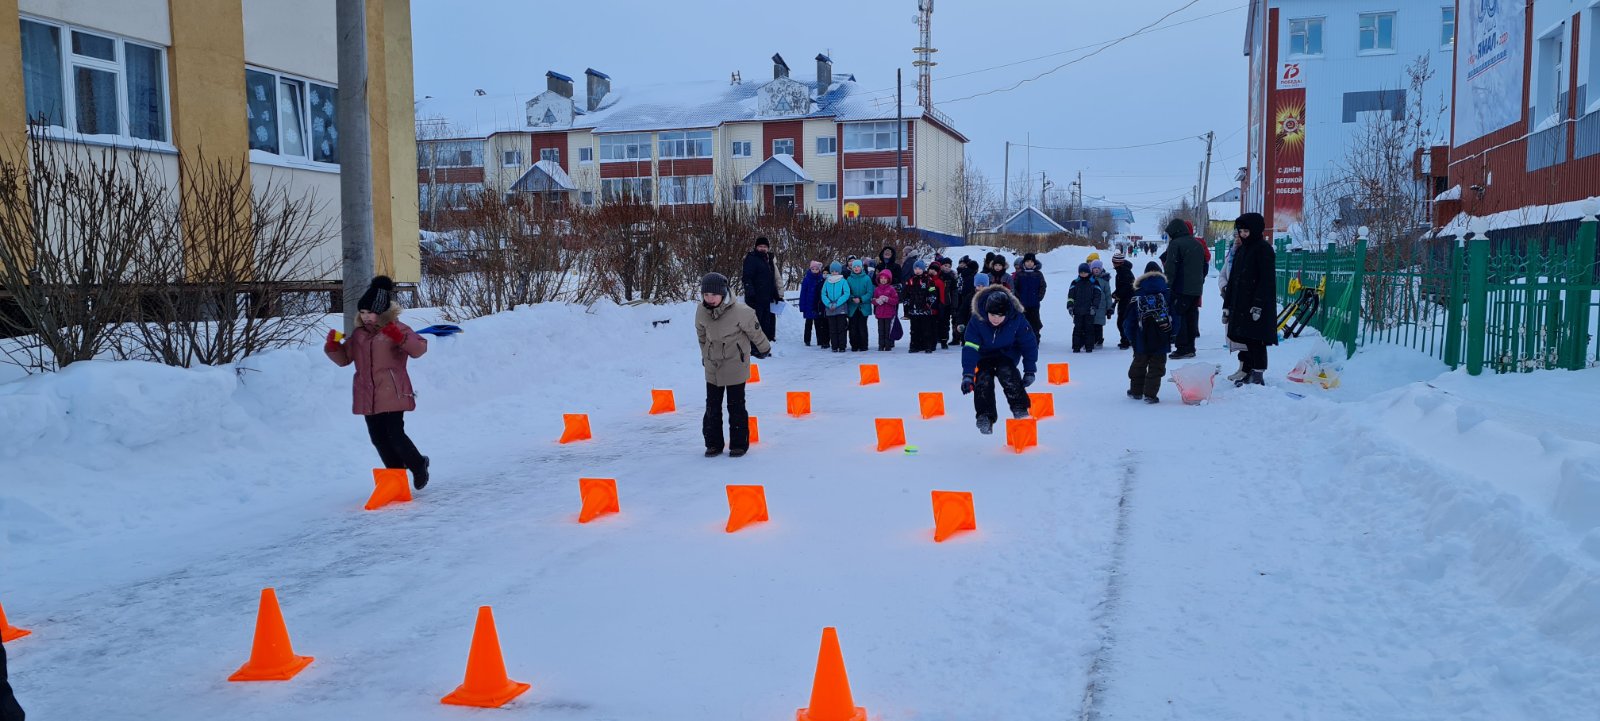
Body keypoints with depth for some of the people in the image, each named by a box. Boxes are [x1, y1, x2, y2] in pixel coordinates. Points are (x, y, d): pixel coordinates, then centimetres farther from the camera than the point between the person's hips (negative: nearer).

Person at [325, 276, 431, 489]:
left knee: (395, 435, -11)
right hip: (368, 396, 7)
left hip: (392, 394, -6)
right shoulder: (358, 334, 15)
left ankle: (418, 466, 13)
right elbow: (344, 359, 21)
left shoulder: (397, 329, -4)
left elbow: (419, 348, -19)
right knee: (378, 438, 7)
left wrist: (399, 338, -34)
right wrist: (333, 346, 1)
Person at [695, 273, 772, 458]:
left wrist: (764, 349, 9)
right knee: (712, 406, 9)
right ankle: (713, 443, 20)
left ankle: (739, 443, 14)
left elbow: (755, 331, -5)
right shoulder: (701, 312, -6)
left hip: (735, 366, -4)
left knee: (736, 406, 3)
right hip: (712, 366, 5)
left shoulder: (739, 311, -22)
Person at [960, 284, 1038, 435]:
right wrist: (968, 375, -37)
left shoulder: (1017, 319, -26)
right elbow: (970, 347, -28)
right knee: (983, 379, -20)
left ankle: (1020, 410, -14)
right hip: (984, 355, 1)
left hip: (1007, 353, -1)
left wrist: (1030, 371, -14)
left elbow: (1029, 344, -14)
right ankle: (985, 417, -14)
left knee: (1007, 374, -27)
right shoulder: (976, 320, -28)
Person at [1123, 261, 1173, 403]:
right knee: (1156, 366, 4)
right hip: (1161, 340, -1)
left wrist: (1130, 336, 13)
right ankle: (1150, 394, -1)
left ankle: (1136, 390, 28)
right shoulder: (1168, 292, -2)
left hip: (1142, 340, 1)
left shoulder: (1137, 295, -1)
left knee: (1139, 364, 18)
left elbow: (1129, 319, 1)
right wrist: (1173, 335, 10)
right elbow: (1175, 315, 0)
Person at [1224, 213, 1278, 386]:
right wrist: (1227, 305, 16)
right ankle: (1246, 372, 16)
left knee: (1256, 341, -5)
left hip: (1257, 305, -7)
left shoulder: (1264, 249, -8)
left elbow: (1266, 279, -15)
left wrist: (1258, 305, -21)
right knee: (1245, 339, 10)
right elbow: (1233, 279, 19)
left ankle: (1258, 375, -1)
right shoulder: (1241, 250, 16)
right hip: (1240, 304, 7)